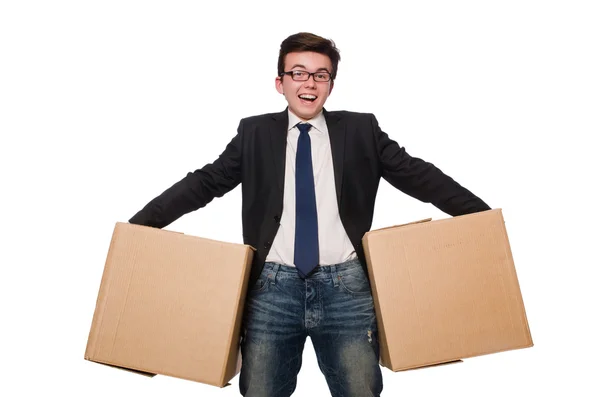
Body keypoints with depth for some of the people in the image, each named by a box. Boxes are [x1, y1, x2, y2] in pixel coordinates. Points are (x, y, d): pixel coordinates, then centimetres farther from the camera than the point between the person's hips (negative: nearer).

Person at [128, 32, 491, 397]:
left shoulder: (361, 129, 9)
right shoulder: (255, 133, 10)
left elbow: (417, 174, 7)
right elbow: (205, 182, 9)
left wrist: (481, 215, 2)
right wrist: (140, 223, 3)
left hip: (345, 285, 0)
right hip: (274, 286, 1)